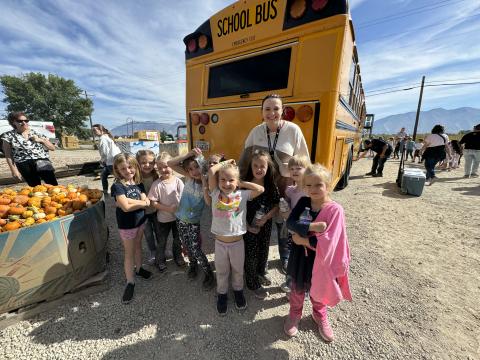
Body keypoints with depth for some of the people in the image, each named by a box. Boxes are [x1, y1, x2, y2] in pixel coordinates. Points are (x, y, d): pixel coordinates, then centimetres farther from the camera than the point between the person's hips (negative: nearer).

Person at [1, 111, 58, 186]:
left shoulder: (36, 133, 11)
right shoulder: (8, 136, 7)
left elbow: (52, 148, 10)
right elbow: (8, 155, 5)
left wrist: (40, 140, -5)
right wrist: (14, 170, -3)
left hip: (42, 162, 0)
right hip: (24, 166, 0)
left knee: (53, 186, -12)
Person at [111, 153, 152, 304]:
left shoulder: (138, 183, -2)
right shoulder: (117, 186, -18)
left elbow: (146, 202, -11)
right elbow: (126, 207, -29)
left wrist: (128, 201, -22)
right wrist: (141, 202, -16)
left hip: (140, 221, 5)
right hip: (126, 225, -5)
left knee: (138, 246, 23)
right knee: (129, 252, 8)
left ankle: (138, 268, 45)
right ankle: (130, 282, 24)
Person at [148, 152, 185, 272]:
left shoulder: (178, 181, -13)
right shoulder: (157, 184, -16)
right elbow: (153, 202, -14)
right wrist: (168, 208, -22)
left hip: (178, 217, 2)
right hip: (163, 218, -1)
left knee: (178, 239, 21)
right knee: (161, 241, 18)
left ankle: (178, 255, 48)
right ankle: (160, 260, 44)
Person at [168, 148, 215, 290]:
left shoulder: (207, 182, -16)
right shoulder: (189, 177, -9)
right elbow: (170, 163, -14)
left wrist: (204, 181, -32)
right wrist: (188, 155, -24)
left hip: (193, 222, -4)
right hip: (180, 219, 4)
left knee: (196, 250, 1)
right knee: (187, 247, 20)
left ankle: (209, 274, 22)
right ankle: (192, 264, 47)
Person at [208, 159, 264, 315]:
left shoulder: (242, 195, -10)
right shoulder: (216, 194, -10)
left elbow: (261, 189, -16)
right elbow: (211, 171, -19)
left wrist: (241, 183, -10)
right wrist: (226, 162, -8)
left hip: (237, 242, 0)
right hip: (220, 242, 0)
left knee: (238, 270, 24)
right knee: (221, 272, 22)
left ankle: (238, 290, 52)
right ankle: (222, 293, 48)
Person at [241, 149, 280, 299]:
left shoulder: (271, 186, -10)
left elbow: (276, 205, -3)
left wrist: (266, 217, -17)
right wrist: (247, 226, -16)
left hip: (266, 226, 4)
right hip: (249, 227, -3)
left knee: (264, 251, 24)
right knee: (251, 254, 11)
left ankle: (261, 273, 54)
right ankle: (253, 284, 37)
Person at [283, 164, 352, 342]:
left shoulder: (335, 209, -21)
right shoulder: (303, 202, -10)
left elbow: (327, 242, -26)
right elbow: (290, 222, -22)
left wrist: (302, 240, -20)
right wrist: (312, 226, -31)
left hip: (320, 258, -2)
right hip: (300, 256, 2)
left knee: (318, 290, 25)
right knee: (297, 289, 24)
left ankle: (320, 316, 56)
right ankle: (294, 314, 52)